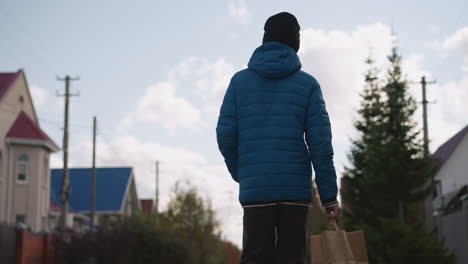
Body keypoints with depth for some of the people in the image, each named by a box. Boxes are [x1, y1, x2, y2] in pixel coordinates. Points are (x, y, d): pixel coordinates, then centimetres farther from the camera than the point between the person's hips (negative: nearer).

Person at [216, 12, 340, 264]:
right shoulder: (307, 84, 3)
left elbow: (225, 134, 1)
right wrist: (329, 196, 0)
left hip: (254, 189, 1)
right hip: (296, 188, 0)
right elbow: (320, 142, -3)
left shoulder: (240, 80, 6)